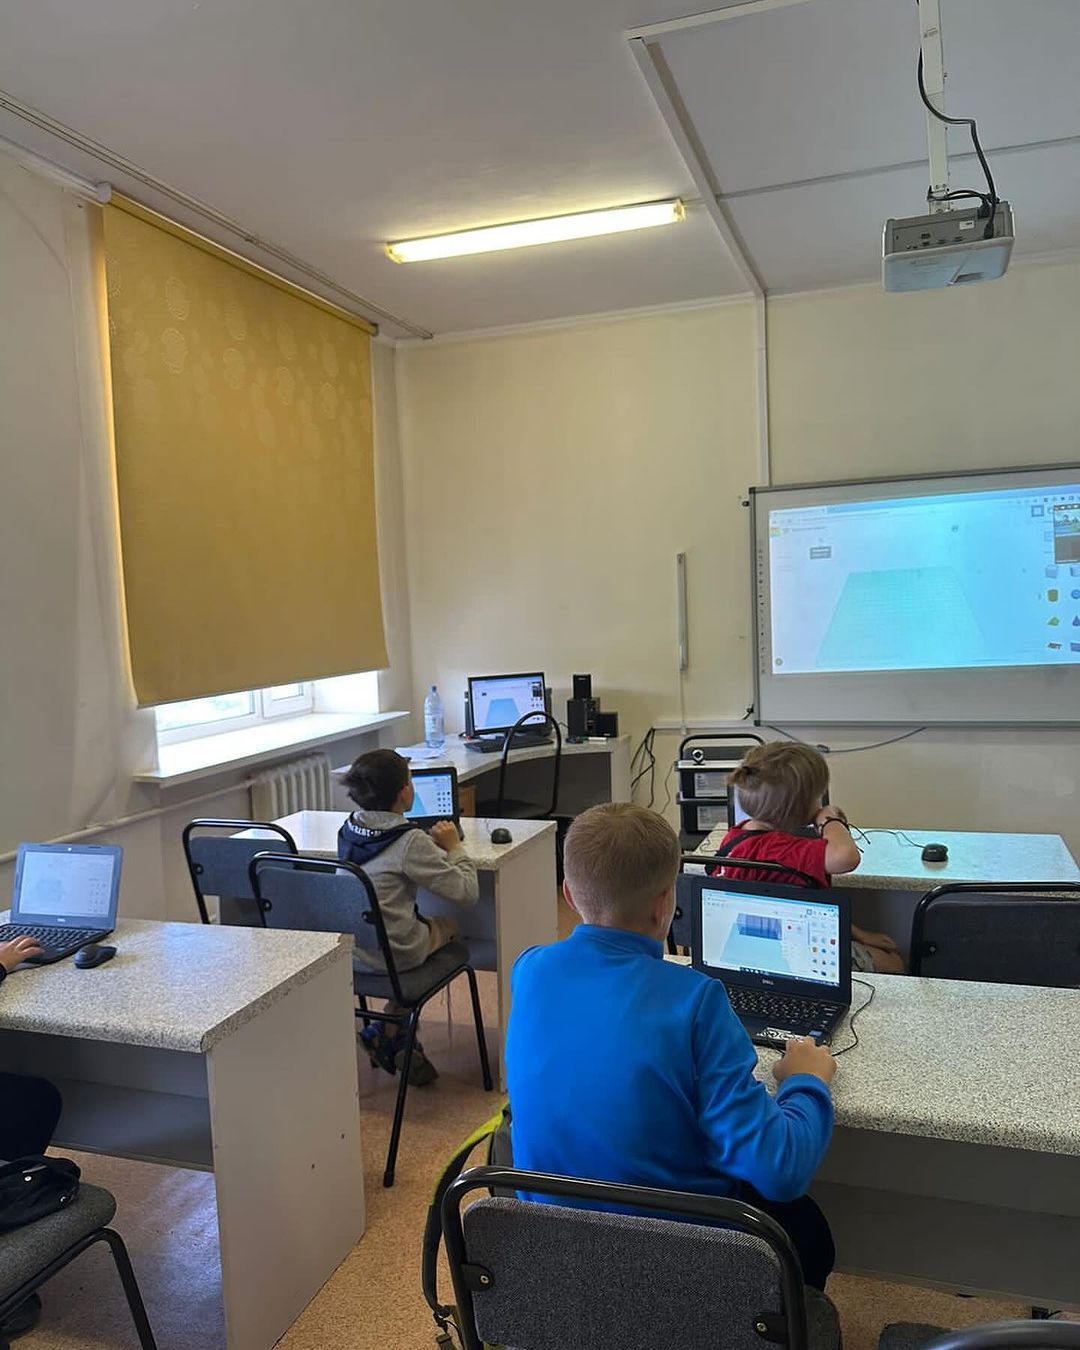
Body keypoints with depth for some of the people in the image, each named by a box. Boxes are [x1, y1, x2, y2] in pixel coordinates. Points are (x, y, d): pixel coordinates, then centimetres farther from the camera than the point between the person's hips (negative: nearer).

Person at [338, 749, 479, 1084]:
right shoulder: (409, 842, -19)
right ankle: (388, 1034, 21)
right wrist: (453, 847, -3)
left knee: (425, 926, 29)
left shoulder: (348, 830, 1)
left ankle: (390, 1033, 24)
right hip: (392, 953, -6)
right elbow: (467, 892, -16)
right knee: (448, 927, 21)